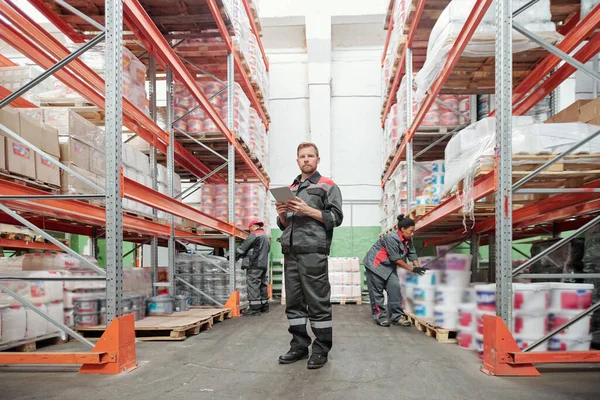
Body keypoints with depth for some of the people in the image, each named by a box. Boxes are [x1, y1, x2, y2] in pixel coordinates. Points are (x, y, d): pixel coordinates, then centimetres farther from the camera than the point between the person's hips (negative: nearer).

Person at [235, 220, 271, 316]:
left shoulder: (254, 235, -7)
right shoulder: (266, 237, 22)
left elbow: (243, 248, -9)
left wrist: (233, 256, 3)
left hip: (254, 265, -9)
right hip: (264, 264, 9)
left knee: (253, 285, -9)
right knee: (262, 285, 13)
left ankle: (255, 308, -12)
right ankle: (264, 307, 18)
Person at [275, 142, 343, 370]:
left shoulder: (328, 186, 7)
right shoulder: (290, 189, 22)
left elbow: (336, 217, -3)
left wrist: (308, 210, -12)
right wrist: (282, 214, 2)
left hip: (313, 251, -6)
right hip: (290, 251, 6)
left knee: (317, 300, -4)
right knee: (293, 300, 7)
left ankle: (321, 349, 4)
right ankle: (299, 345, 17)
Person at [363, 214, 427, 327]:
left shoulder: (408, 240, -3)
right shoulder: (391, 238, -28)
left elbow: (412, 254, 0)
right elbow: (397, 259, -25)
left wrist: (419, 268, -15)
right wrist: (413, 269, -20)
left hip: (388, 266, 7)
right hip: (375, 264, -7)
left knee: (395, 287, -5)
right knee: (377, 291, -3)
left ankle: (397, 316, -1)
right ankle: (380, 316, 7)